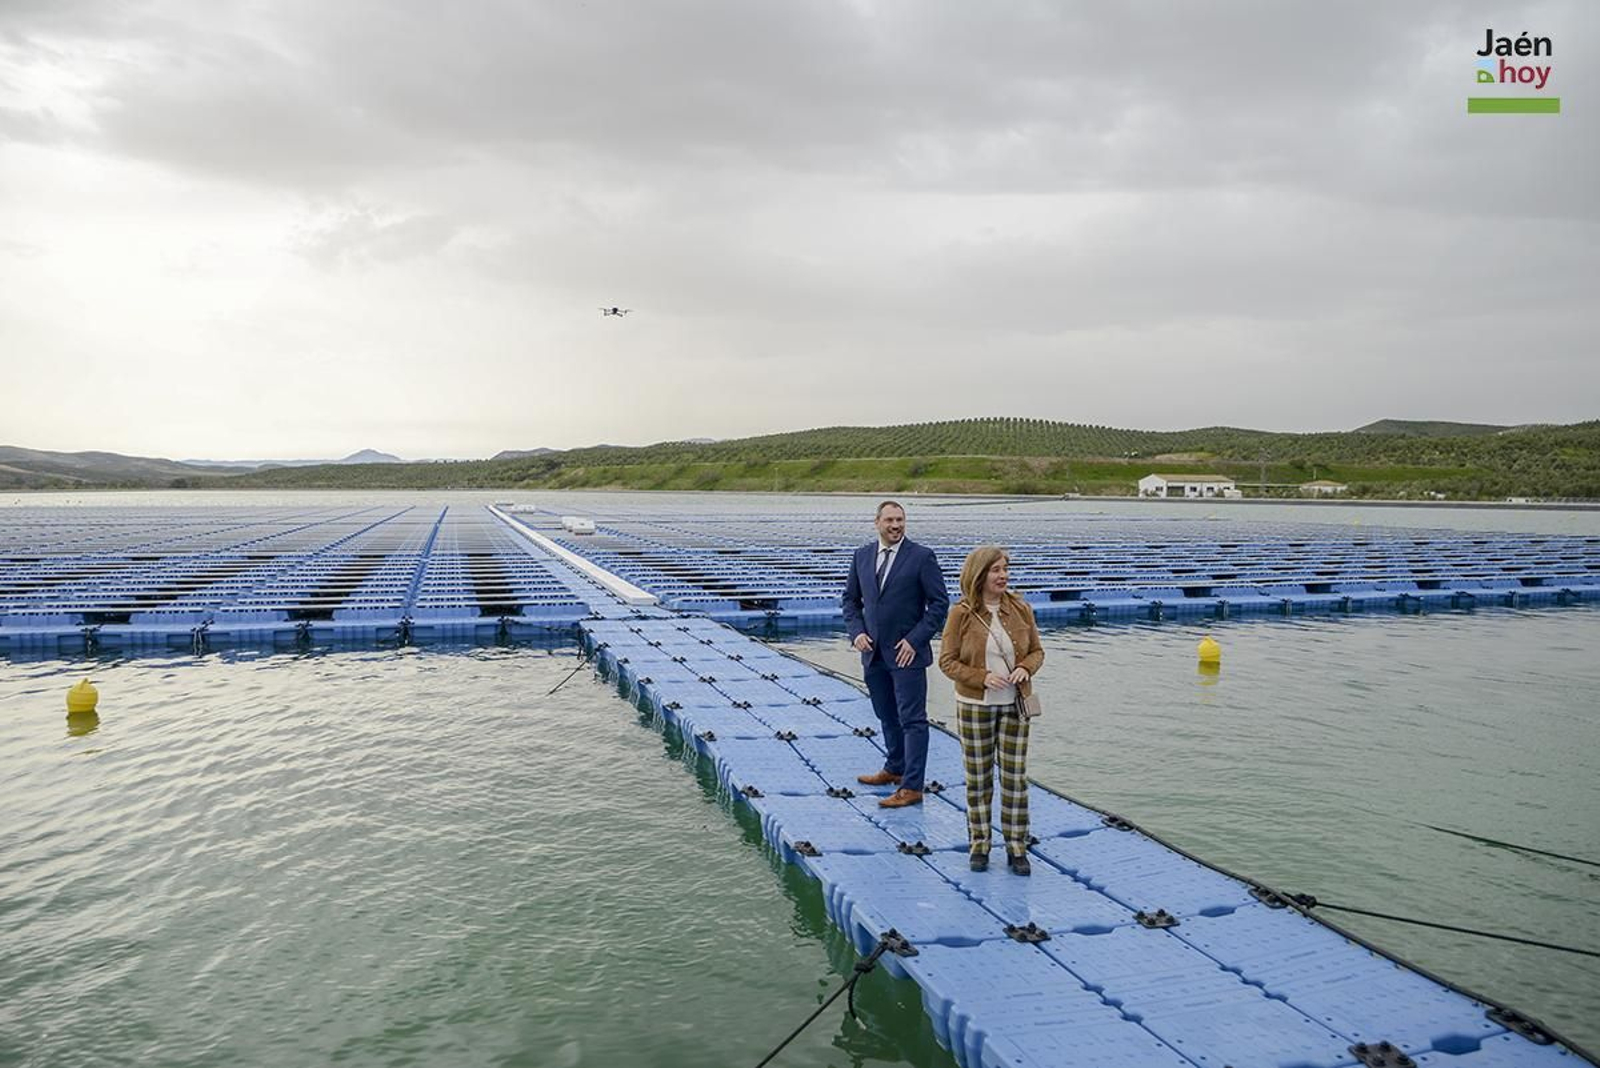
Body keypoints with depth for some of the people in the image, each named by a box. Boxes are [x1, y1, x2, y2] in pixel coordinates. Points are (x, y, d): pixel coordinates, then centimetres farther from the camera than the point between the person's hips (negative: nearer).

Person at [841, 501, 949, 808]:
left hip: (906, 653, -5)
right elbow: (850, 598, 14)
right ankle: (894, 769, 37)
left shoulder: (922, 556, -9)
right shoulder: (862, 556, 6)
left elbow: (940, 603, -8)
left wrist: (915, 639, -15)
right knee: (887, 717, 20)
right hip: (873, 653, 6)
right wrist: (856, 632, -2)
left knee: (912, 720, -3)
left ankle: (911, 787, 2)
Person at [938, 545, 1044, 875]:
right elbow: (947, 661, -7)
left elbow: (1036, 650, 9)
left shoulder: (1020, 609, -1)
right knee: (977, 777, 9)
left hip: (1014, 705, 2)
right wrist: (983, 677, -20)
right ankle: (979, 844, 23)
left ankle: (1016, 848, 18)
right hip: (974, 706, -2)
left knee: (1015, 776, 5)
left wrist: (1025, 668, -13)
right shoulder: (961, 613, -10)